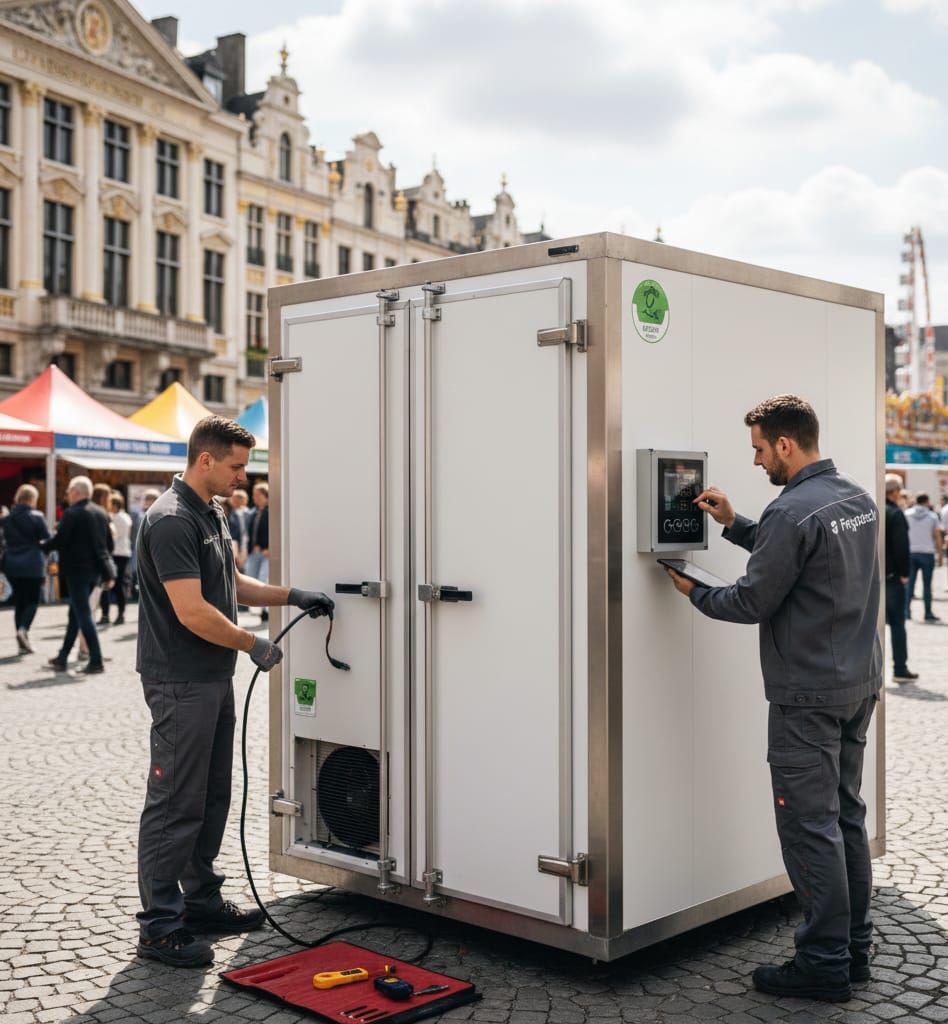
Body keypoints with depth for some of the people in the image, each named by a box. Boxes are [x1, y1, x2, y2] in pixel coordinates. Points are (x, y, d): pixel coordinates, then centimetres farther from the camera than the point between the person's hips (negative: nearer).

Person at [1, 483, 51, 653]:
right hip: (33, 565, -4)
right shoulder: (36, 517, -10)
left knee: (19, 601, 10)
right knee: (32, 600, 6)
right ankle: (23, 628, -19)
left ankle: (23, 643, 8)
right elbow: (47, 540, -7)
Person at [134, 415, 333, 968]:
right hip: (181, 684, -10)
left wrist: (292, 596, 13)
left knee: (213, 798, 16)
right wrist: (254, 645, -14)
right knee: (176, 804, -3)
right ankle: (160, 924, 6)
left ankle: (202, 901, 28)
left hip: (215, 680, 10)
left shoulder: (212, 513, 13)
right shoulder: (172, 521, -20)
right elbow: (193, 612, -25)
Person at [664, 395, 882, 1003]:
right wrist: (734, 525, 16)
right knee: (847, 816, 16)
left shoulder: (793, 511, -19)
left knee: (810, 825, -2)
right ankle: (855, 948, 24)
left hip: (809, 696, -9)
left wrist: (695, 593, 1)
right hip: (861, 683, 9)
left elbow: (753, 602, -16)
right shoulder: (859, 498, 10)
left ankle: (825, 965, 4)